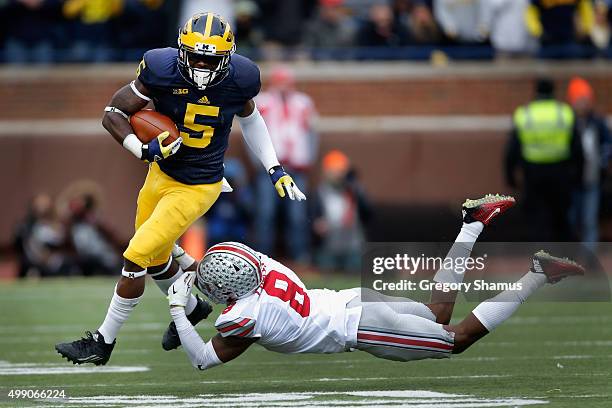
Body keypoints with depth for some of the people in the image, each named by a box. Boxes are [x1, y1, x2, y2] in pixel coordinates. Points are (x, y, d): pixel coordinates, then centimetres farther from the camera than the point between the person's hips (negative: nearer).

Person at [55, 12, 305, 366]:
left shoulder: (238, 79, -16)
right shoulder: (163, 71, -20)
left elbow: (250, 118, 7)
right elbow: (113, 114, -12)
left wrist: (275, 170, 5)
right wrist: (144, 150, -28)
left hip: (197, 188, -3)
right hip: (161, 173, 3)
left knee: (136, 258, -8)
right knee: (155, 258, 22)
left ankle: (103, 342, 7)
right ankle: (192, 309, 52)